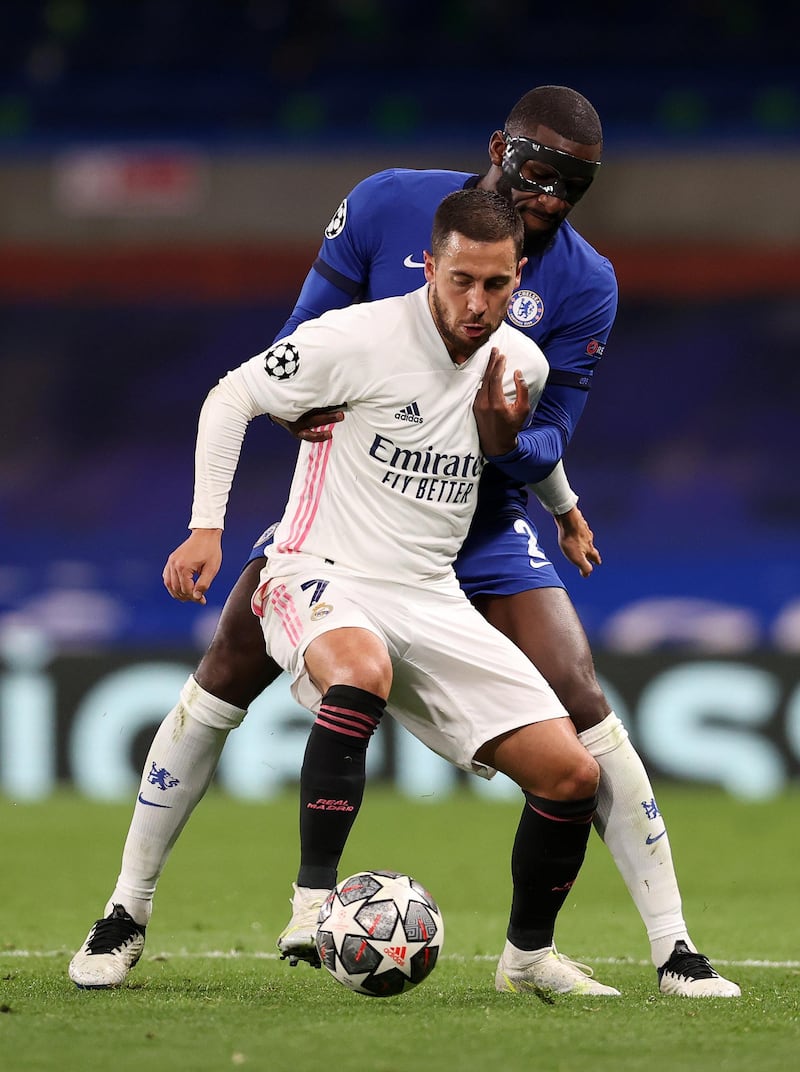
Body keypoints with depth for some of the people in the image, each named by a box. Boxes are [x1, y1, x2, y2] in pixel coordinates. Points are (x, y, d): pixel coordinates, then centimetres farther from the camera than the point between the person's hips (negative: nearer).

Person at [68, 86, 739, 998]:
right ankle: (127, 910, 10)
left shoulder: (584, 285, -11)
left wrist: (501, 439, -31)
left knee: (580, 709, -15)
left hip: (480, 516, -1)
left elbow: (550, 434, -9)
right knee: (224, 679, -5)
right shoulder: (388, 206, -10)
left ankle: (673, 950, -7)